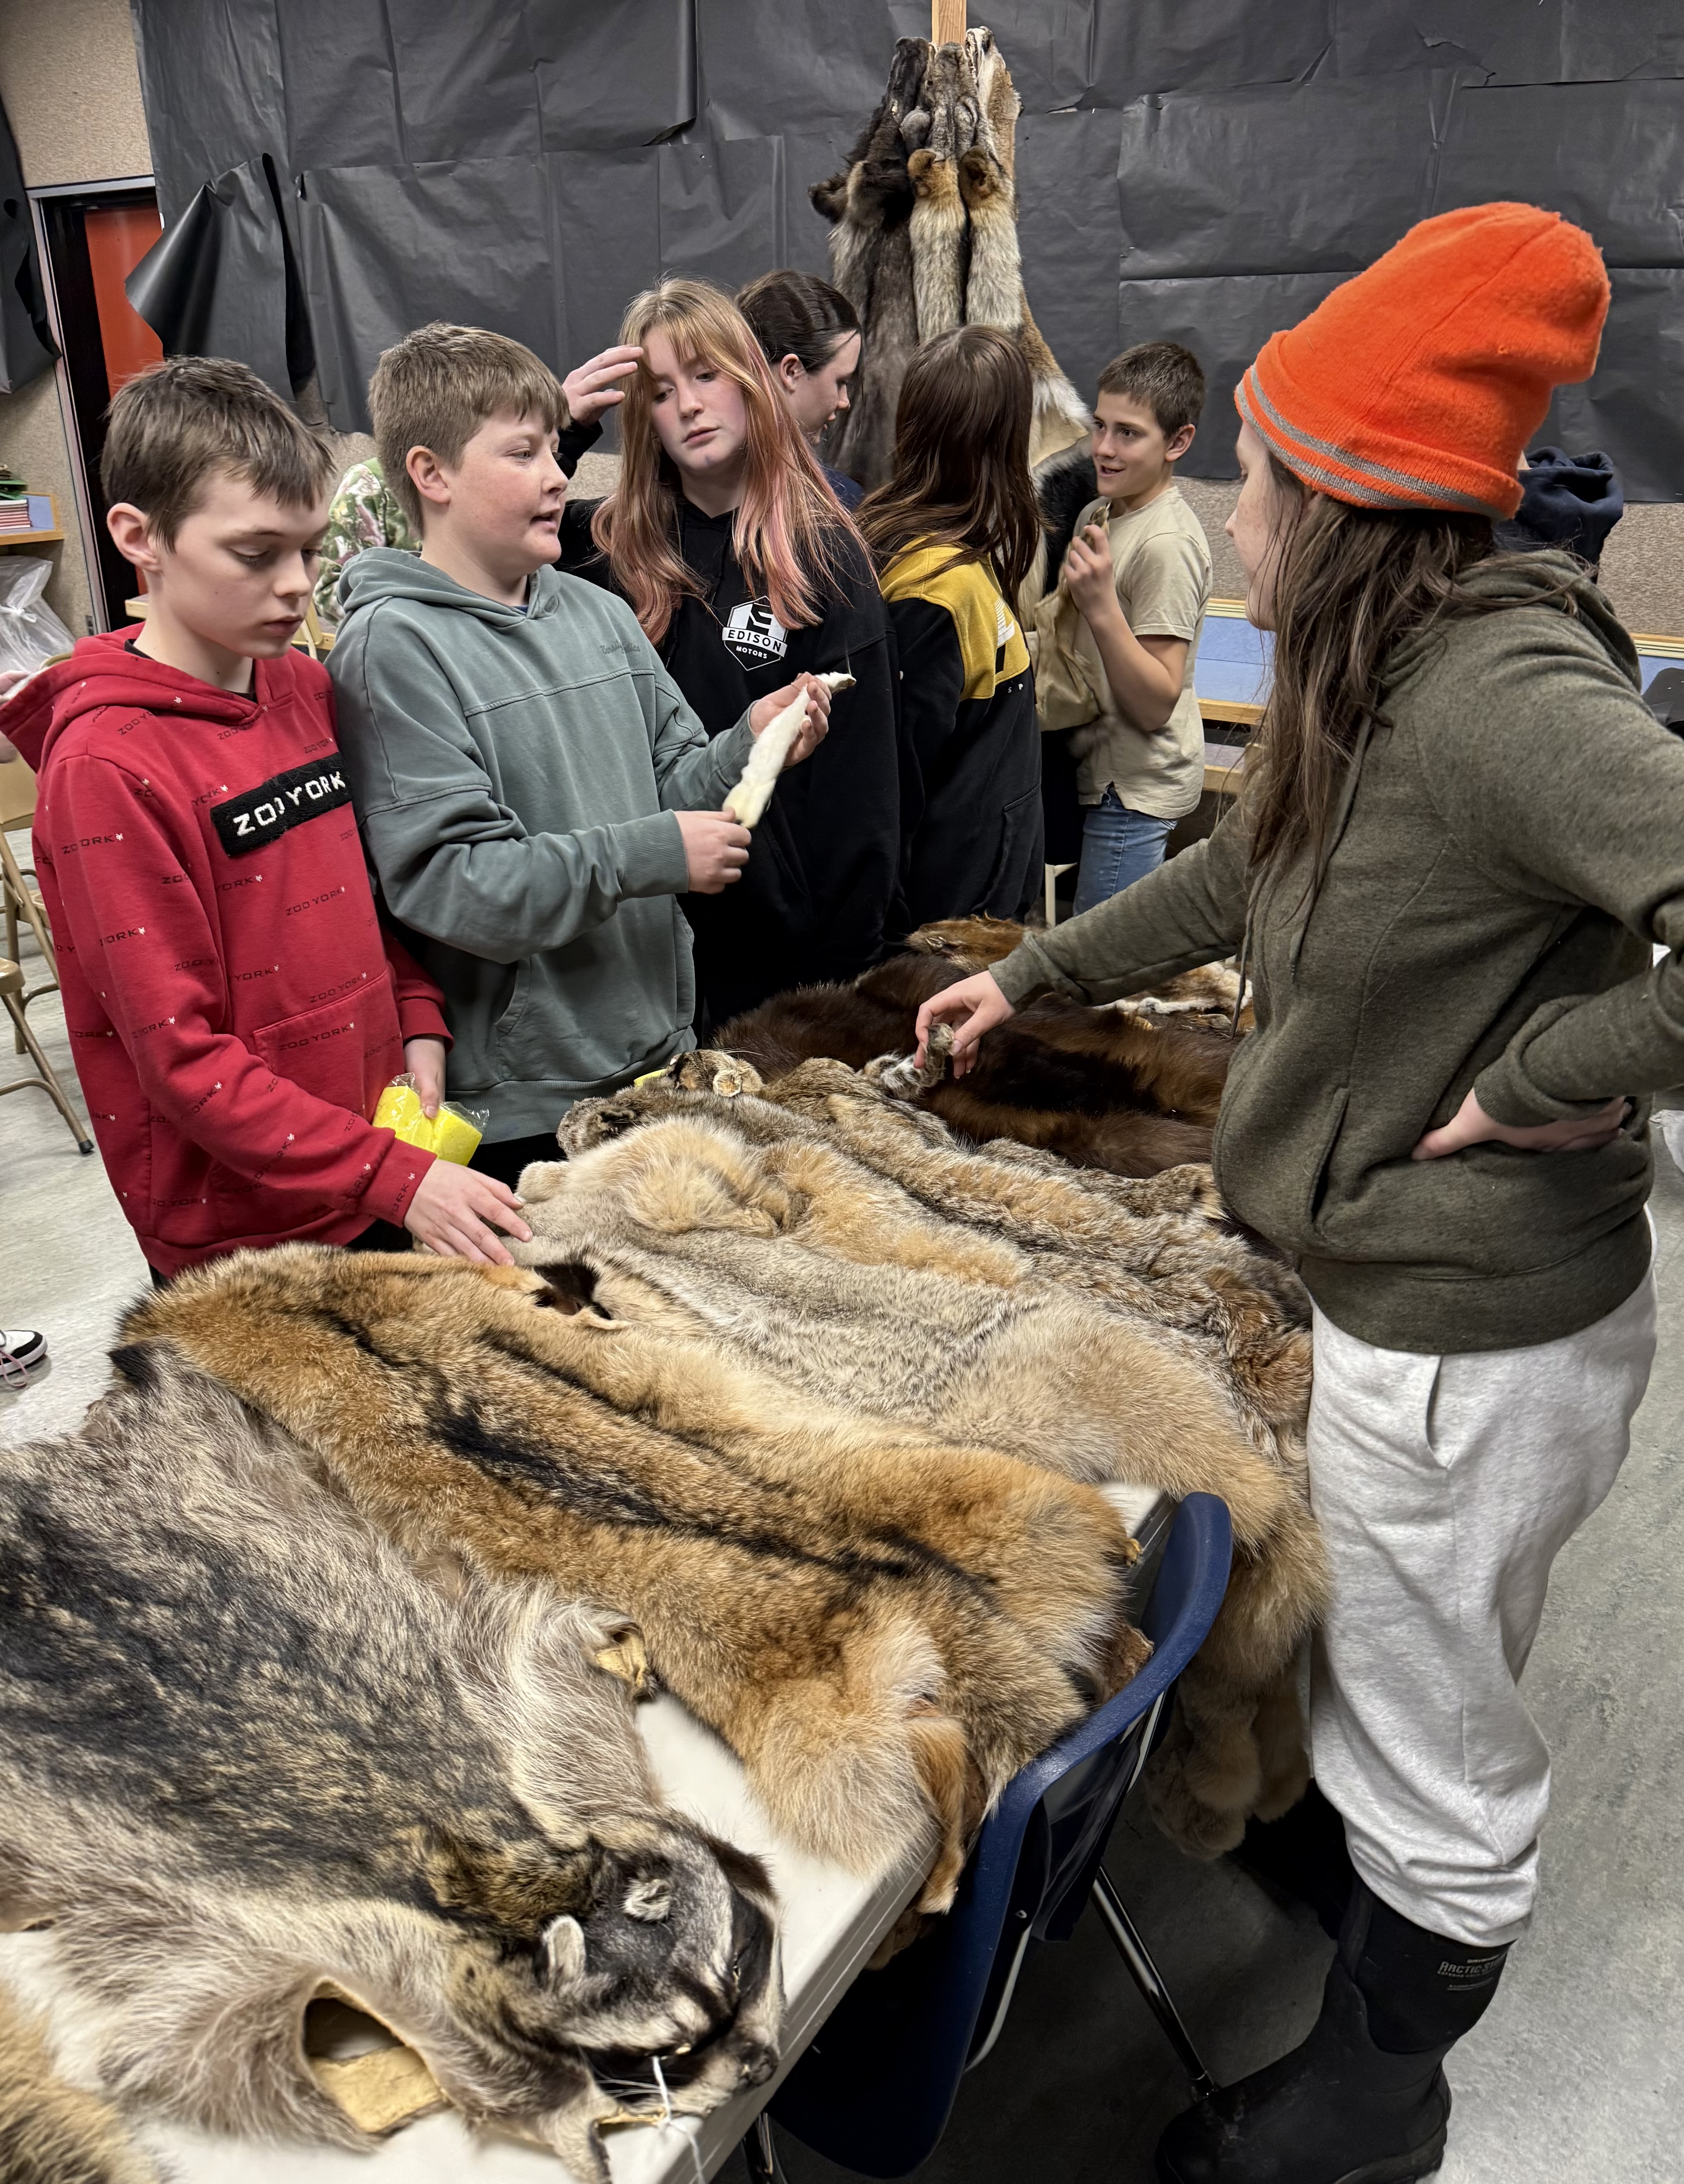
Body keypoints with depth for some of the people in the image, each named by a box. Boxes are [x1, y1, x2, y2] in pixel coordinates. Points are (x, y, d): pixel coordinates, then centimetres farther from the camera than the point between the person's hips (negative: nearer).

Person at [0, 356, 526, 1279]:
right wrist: (393, 1174, -22)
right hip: (237, 1229, -6)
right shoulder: (107, 765, -17)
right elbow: (180, 1054, -19)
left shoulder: (305, 689, 5)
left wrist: (417, 1022, -1)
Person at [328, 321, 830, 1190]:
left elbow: (669, 788, 14)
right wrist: (650, 857, -21)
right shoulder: (394, 645, -12)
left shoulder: (600, 614, 8)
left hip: (656, 1055, 6)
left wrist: (747, 745, -7)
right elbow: (443, 879, -19)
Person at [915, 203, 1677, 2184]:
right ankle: (1374, 1919, 54)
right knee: (1424, 1695, 29)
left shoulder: (1499, 689, -26)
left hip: (1469, 1332, -9)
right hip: (1405, 1286, 9)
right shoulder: (1371, 673, 5)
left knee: (1424, 1742, 14)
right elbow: (1245, 874, 20)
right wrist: (1029, 978, 26)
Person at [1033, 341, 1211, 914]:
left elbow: (1157, 706, -25)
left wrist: (1102, 607, -34)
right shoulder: (1098, 516, 8)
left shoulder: (1167, 544, -20)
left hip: (1136, 787, -9)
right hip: (1104, 775, 9)